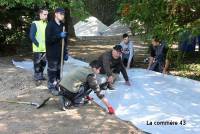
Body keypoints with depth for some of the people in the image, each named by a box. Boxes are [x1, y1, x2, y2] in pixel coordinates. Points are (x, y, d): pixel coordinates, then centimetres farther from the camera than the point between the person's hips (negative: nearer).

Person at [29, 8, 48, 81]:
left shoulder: (47, 24, 6)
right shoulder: (35, 24, -8)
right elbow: (32, 36, -11)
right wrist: (38, 45, -12)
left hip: (45, 49, 5)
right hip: (38, 49, -5)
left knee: (43, 63, 14)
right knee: (37, 64, 1)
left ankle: (41, 75, 29)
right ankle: (37, 77, 12)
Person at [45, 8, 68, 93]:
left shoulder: (63, 25, 11)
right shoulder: (50, 25, -9)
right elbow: (48, 39, -16)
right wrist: (59, 36, -23)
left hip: (60, 53, 6)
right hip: (52, 53, -6)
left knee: (59, 70, 10)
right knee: (52, 70, 1)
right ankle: (51, 87, 11)